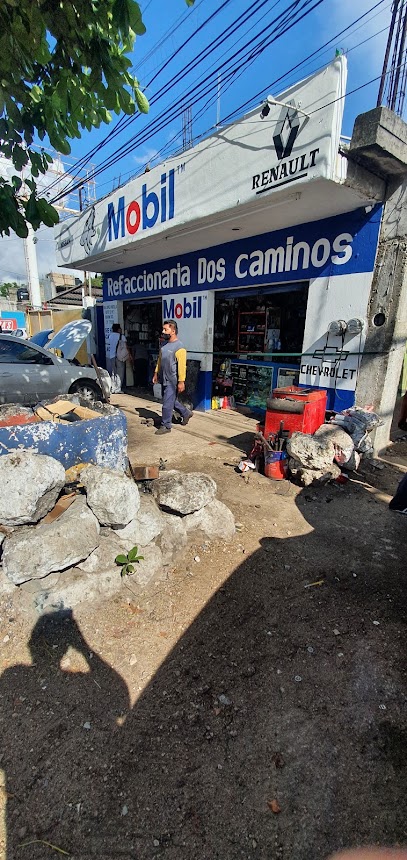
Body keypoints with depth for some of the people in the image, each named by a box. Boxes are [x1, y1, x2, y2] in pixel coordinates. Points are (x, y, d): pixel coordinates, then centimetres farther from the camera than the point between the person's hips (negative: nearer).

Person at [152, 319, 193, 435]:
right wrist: (156, 373, 19)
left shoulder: (179, 347, -17)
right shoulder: (164, 344, 10)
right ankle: (186, 413, 38)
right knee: (172, 400, 19)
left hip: (172, 381, -9)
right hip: (164, 379, 9)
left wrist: (181, 382, -23)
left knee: (167, 403, -3)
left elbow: (182, 366, -21)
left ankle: (166, 426, 10)